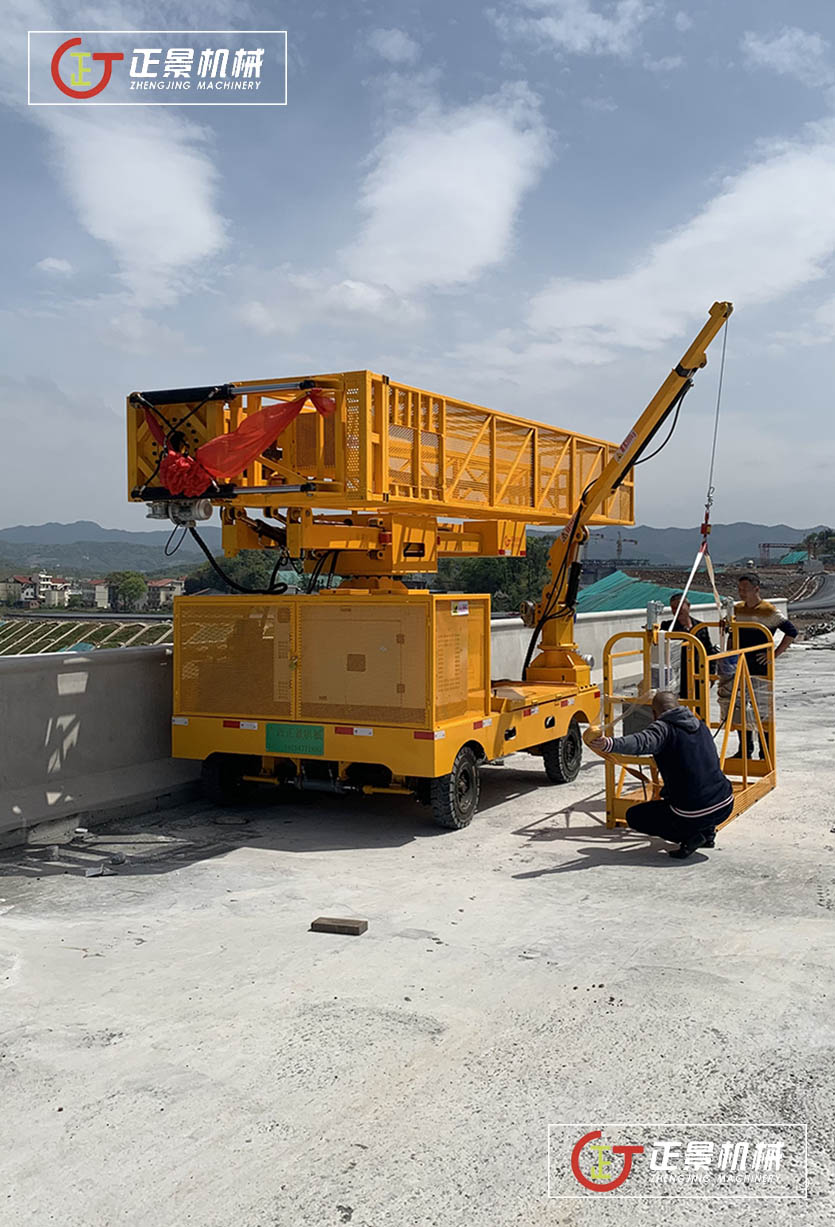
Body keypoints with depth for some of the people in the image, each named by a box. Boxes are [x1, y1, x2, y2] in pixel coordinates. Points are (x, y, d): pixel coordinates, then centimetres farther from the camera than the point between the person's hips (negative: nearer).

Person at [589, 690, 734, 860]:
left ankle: (689, 837, -2)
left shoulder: (663, 728, -7)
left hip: (692, 815, -8)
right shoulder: (700, 725, 16)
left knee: (633, 816, 10)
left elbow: (642, 742, -31)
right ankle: (707, 832, 22)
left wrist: (609, 744, -48)